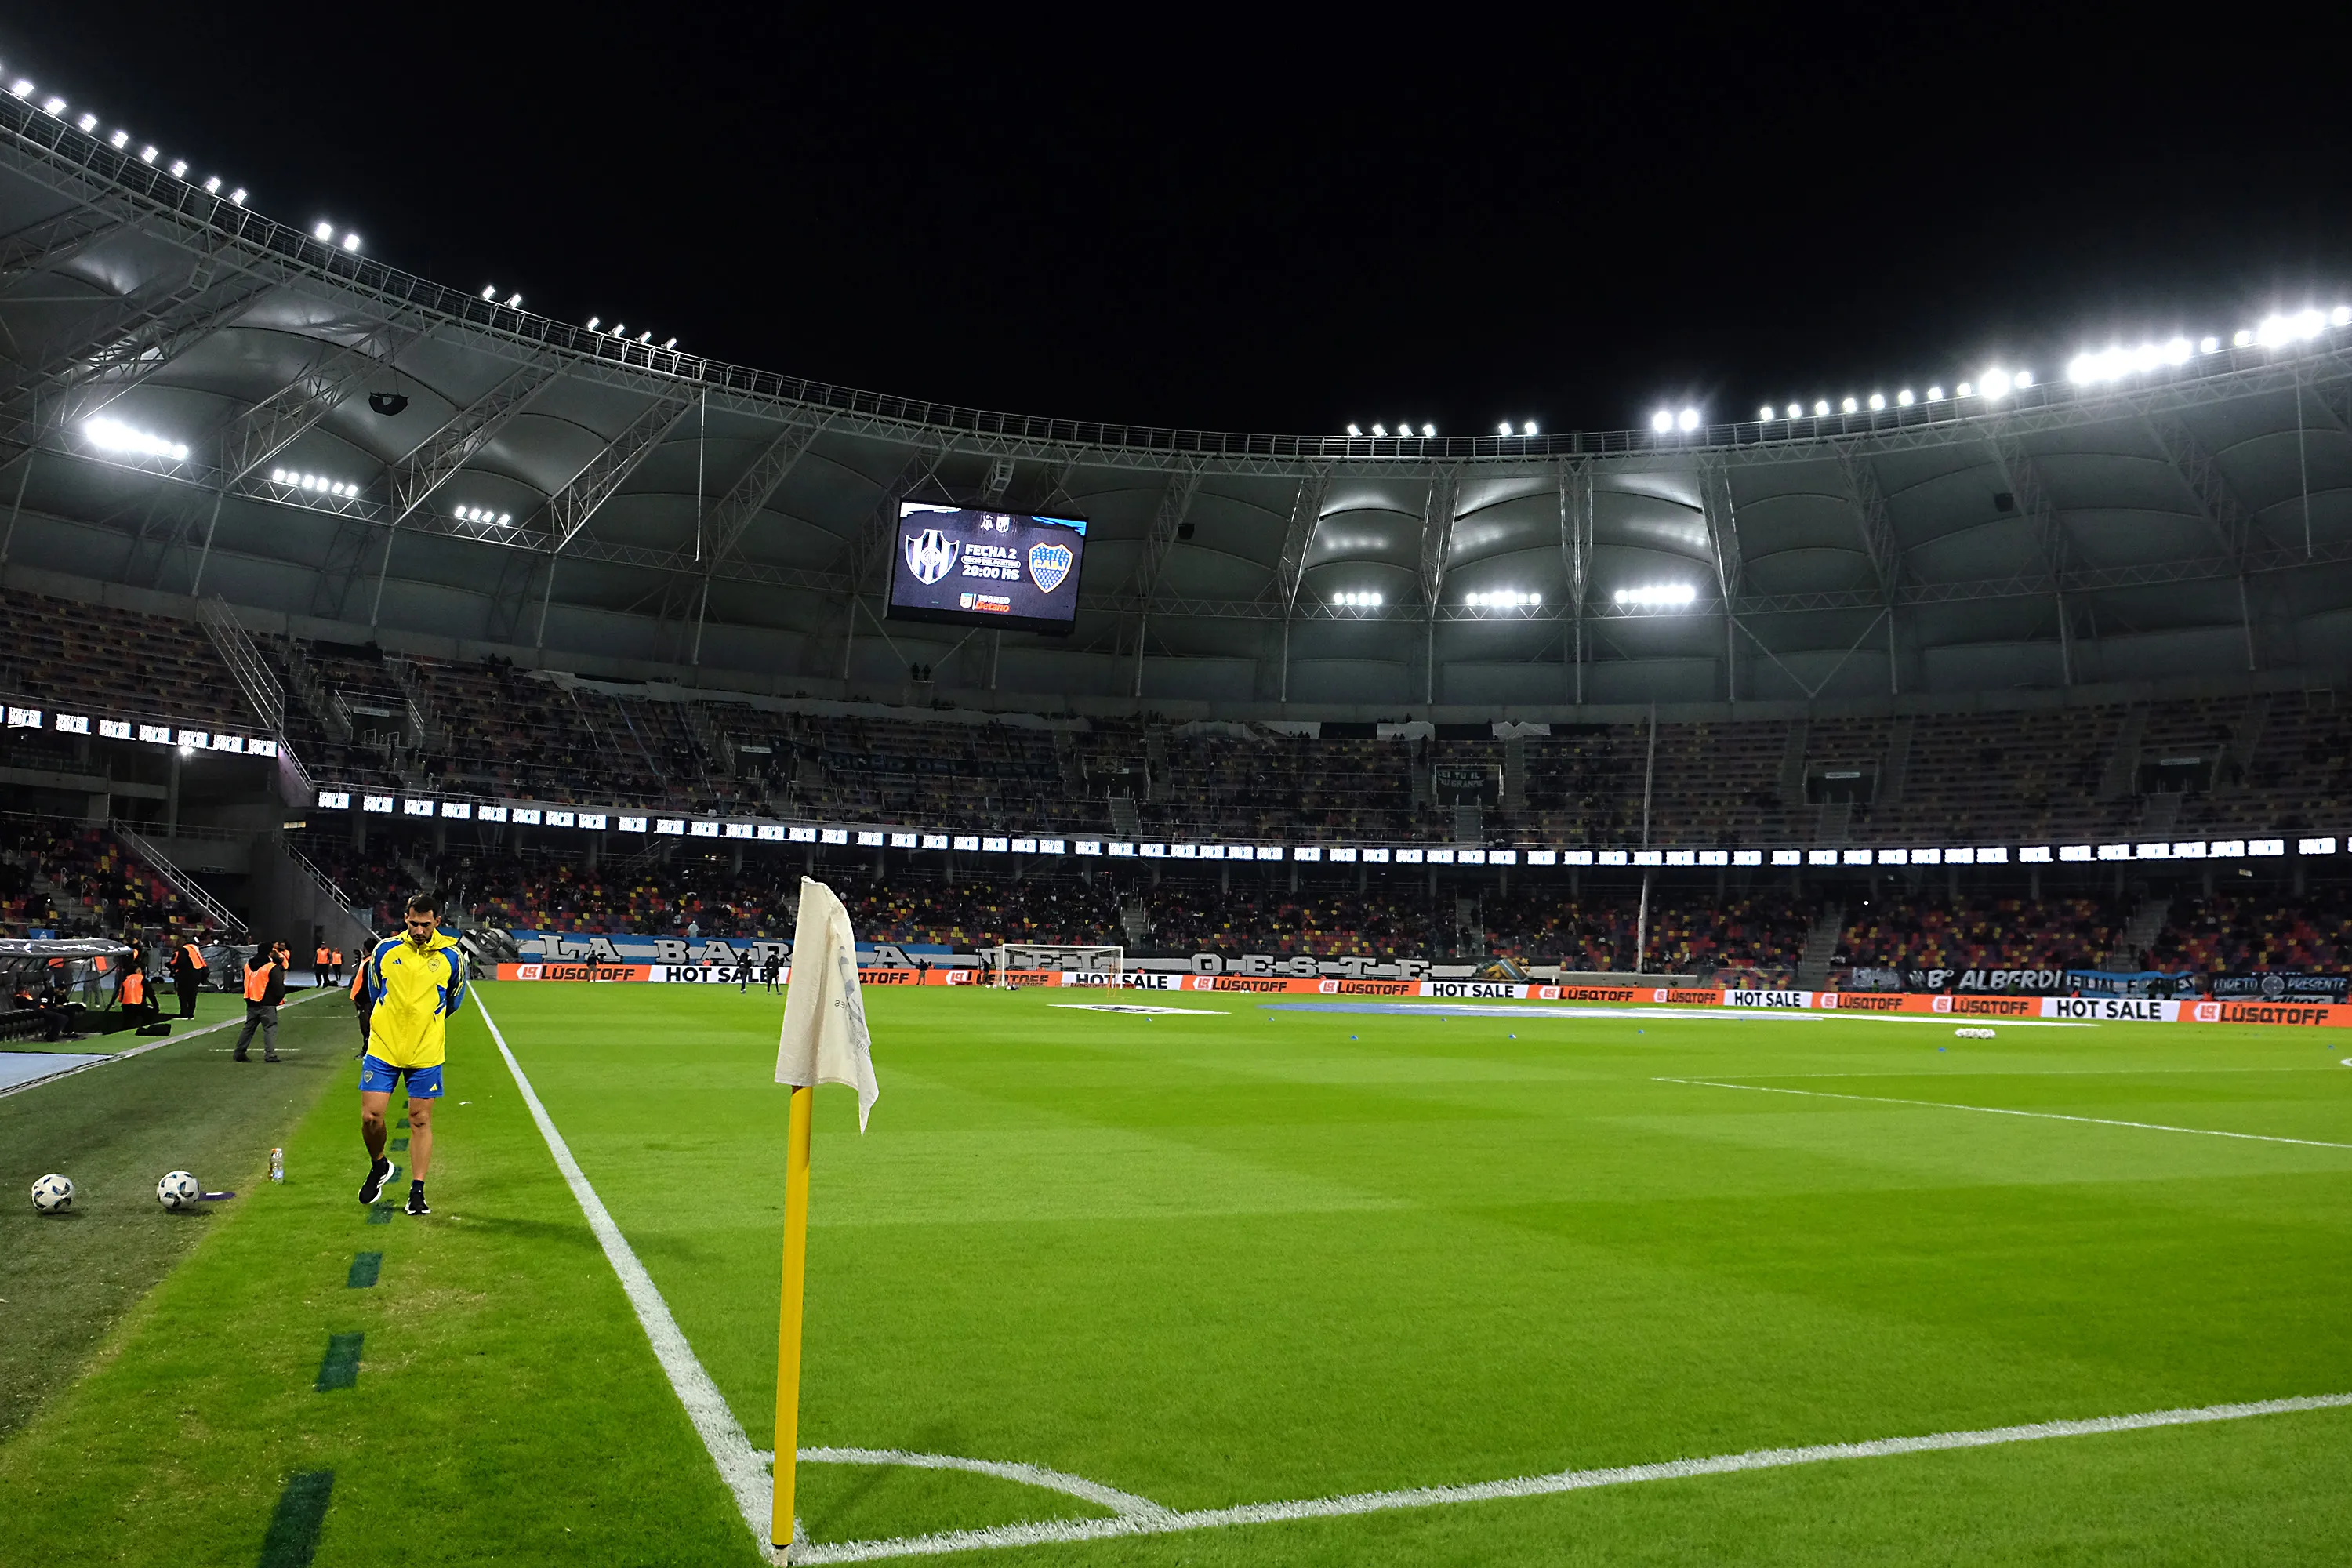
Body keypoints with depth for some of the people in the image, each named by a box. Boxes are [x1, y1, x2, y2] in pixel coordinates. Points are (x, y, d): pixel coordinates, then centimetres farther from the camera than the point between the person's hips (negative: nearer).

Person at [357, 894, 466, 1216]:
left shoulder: (451, 957, -3)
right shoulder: (385, 950, 0)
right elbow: (375, 991, 16)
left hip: (426, 1054, -1)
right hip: (383, 1048, 1)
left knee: (421, 1121, 2)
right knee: (371, 1116, -2)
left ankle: (417, 1193, 10)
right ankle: (379, 1167, 27)